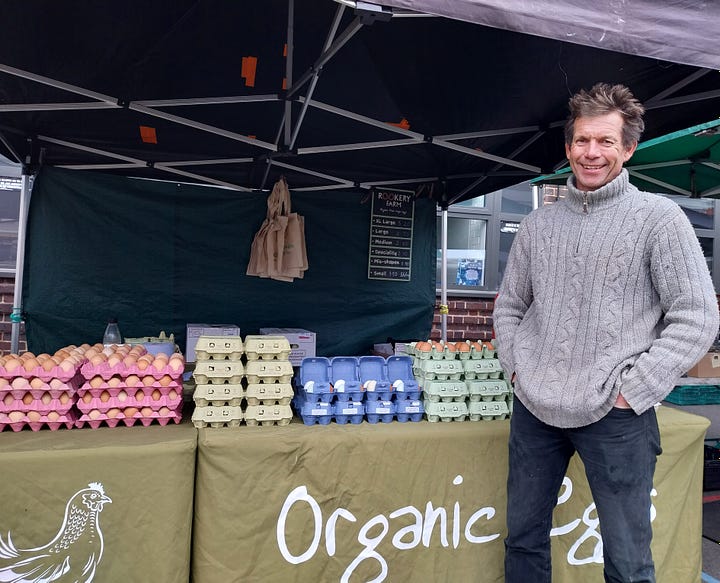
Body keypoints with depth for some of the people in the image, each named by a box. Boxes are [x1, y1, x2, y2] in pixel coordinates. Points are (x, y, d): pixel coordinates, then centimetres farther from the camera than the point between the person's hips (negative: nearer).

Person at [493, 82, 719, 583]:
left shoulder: (658, 217, -4)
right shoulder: (539, 224, 9)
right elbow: (509, 306, 17)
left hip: (616, 416, -4)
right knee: (523, 540, 17)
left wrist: (632, 391, -11)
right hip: (534, 411, 4)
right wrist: (516, 368, 5)